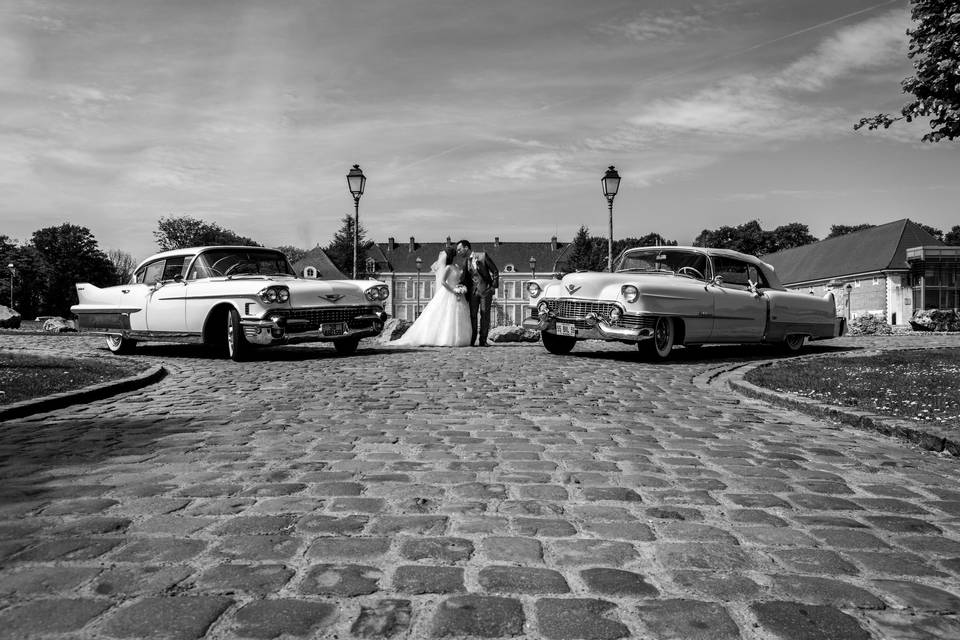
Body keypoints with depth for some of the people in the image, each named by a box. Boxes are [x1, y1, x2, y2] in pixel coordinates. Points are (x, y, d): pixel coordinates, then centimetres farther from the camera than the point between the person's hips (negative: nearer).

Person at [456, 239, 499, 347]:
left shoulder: (482, 256, -7)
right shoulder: (465, 261, 9)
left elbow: (495, 271, -3)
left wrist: (494, 286, -8)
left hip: (485, 289, -4)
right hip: (473, 291, 4)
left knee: (485, 314, -4)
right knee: (472, 315, -1)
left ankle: (483, 341, 0)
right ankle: (471, 341, 3)